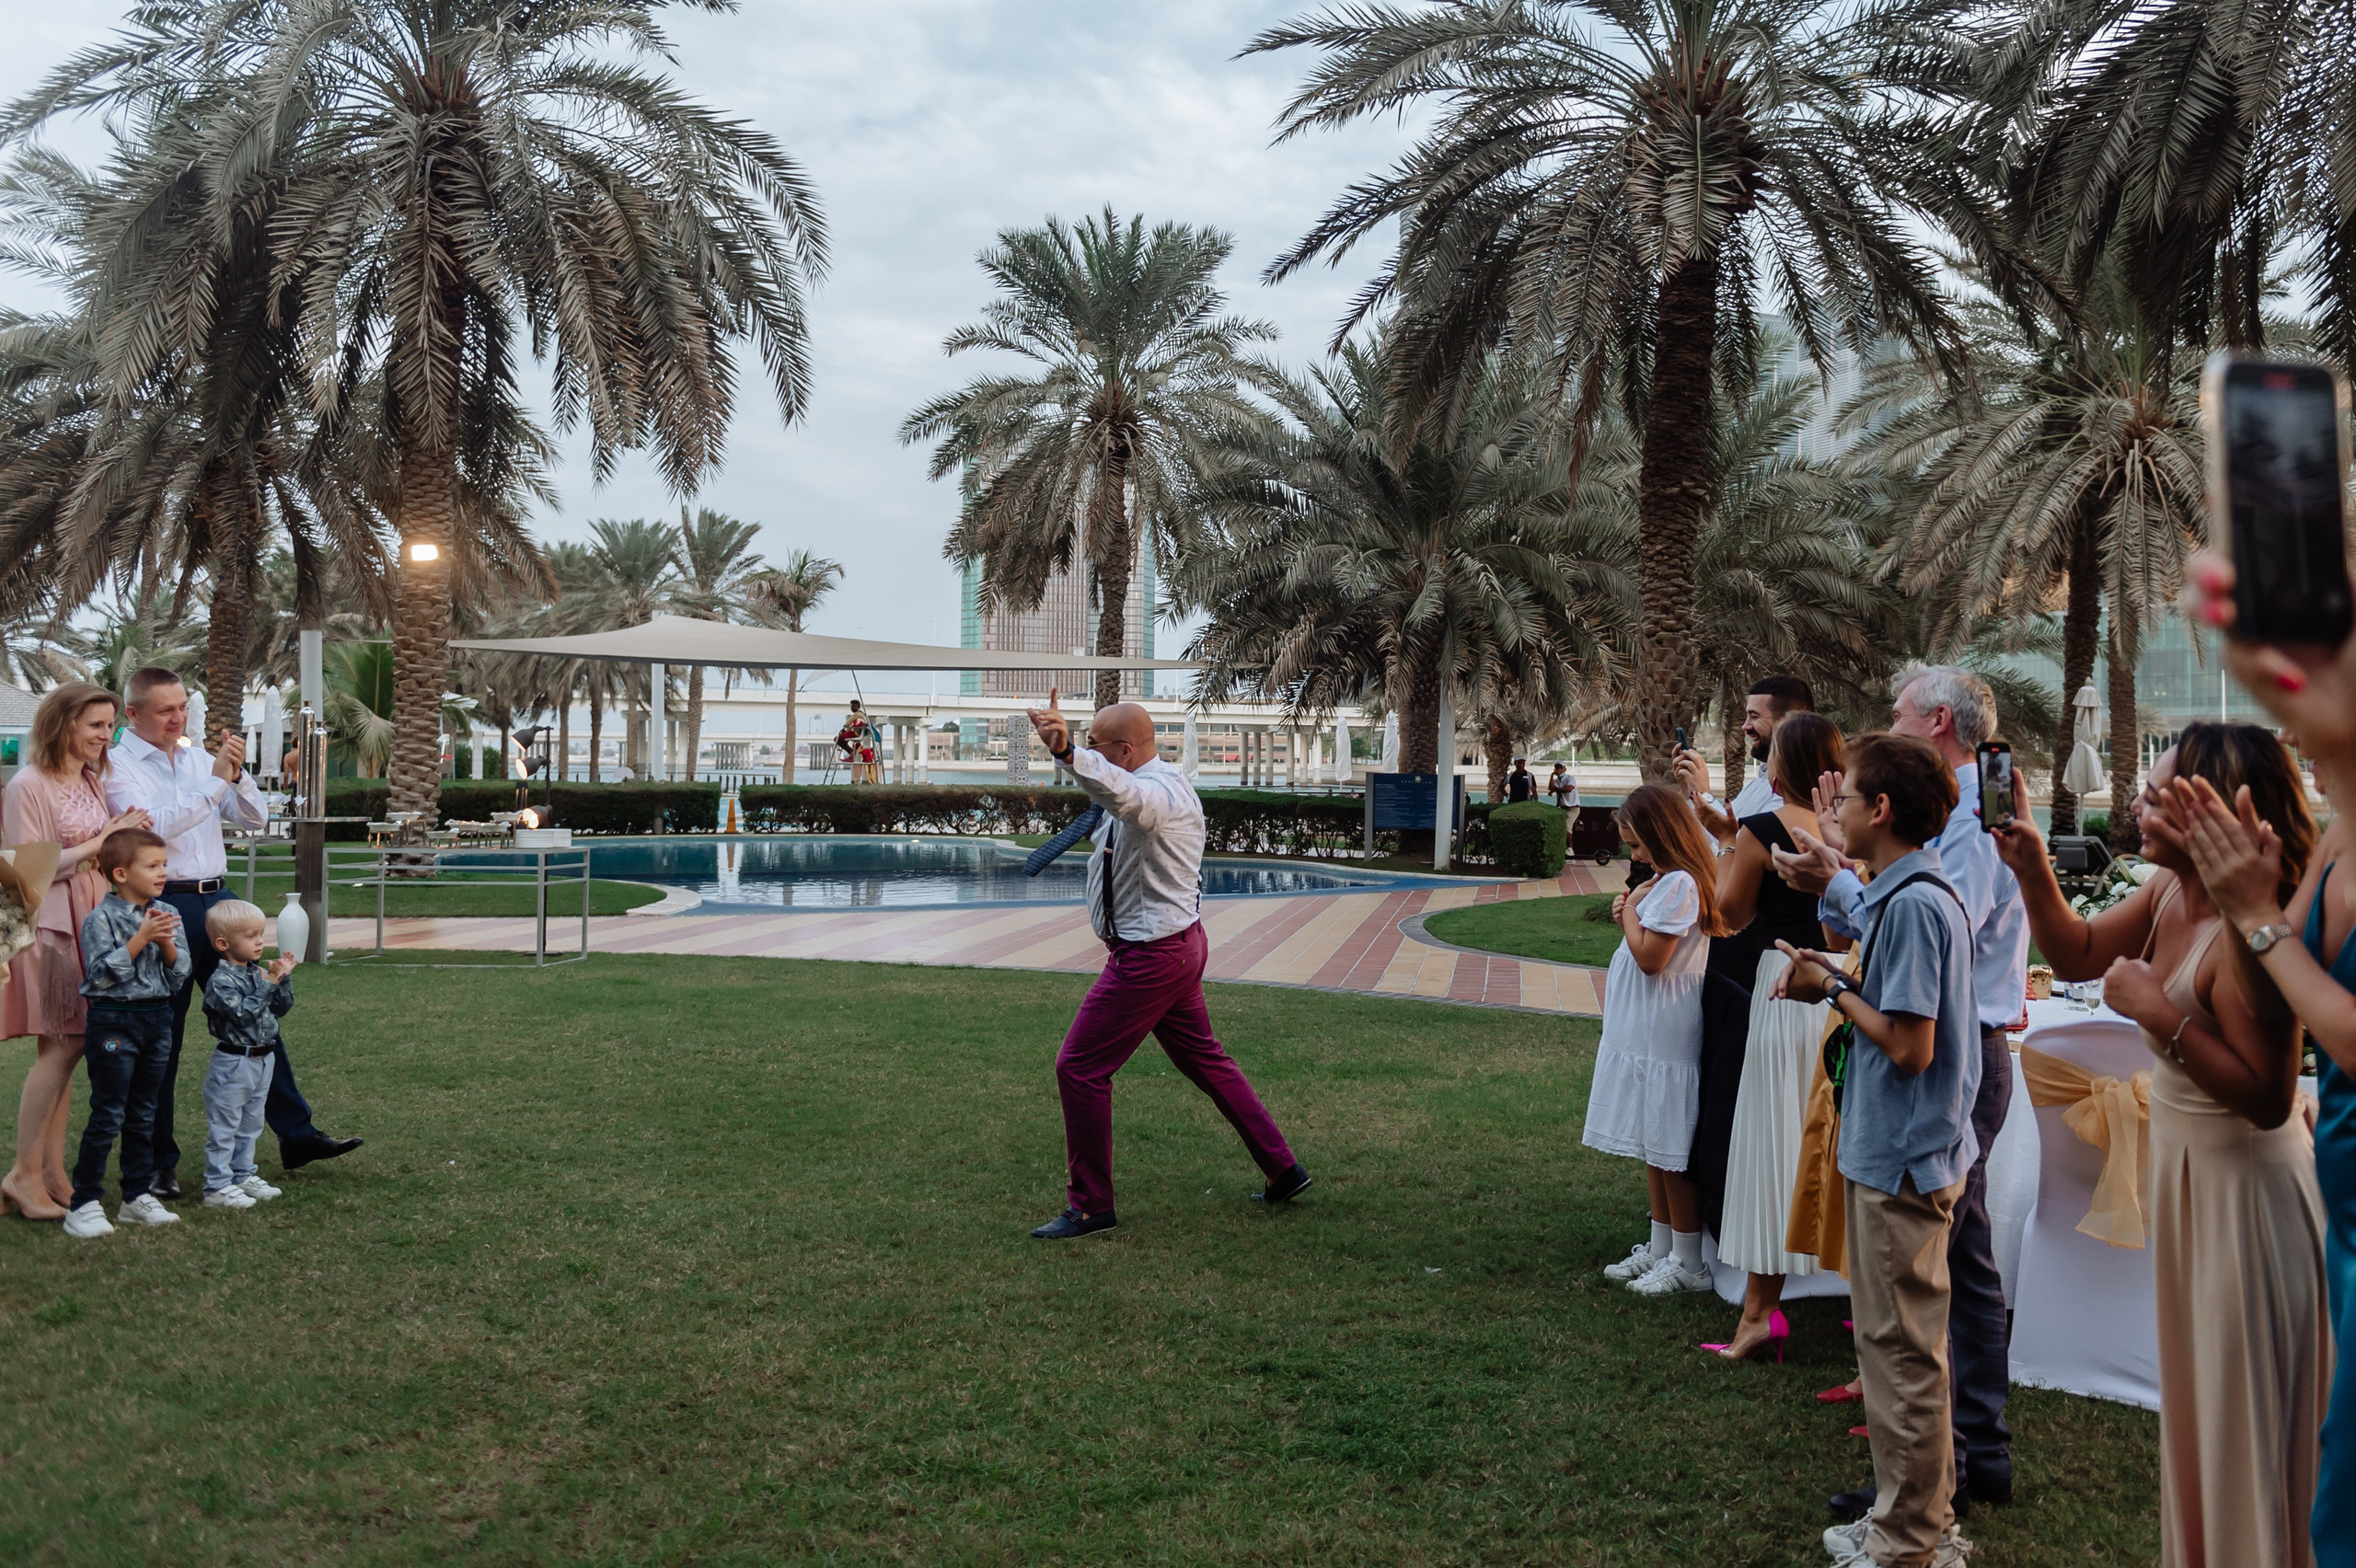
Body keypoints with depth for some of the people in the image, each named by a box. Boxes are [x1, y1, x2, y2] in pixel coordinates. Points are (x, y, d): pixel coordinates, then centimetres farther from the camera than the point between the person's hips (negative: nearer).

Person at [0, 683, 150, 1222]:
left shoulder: (94, 783, 15)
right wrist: (99, 843, -14)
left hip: (92, 920, 8)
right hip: (51, 925, -8)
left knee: (63, 1048, 8)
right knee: (61, 1046, -9)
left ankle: (52, 1173, 12)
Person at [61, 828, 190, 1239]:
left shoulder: (168, 914, 7)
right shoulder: (101, 918, -11)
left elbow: (179, 973, 6)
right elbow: (102, 973, -19)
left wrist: (167, 943, -11)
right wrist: (141, 938, -23)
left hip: (158, 1019, 6)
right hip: (113, 1022, -6)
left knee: (144, 1115, 13)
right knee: (107, 1116, -4)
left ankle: (137, 1197, 22)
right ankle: (84, 1204, 3)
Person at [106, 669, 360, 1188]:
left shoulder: (198, 755, 13)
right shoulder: (118, 766, -5)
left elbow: (255, 819, 10)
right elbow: (152, 827, -20)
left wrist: (237, 774, -8)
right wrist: (215, 780, -18)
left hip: (216, 899, 6)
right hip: (162, 907, -6)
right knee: (160, 1037, 2)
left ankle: (297, 1135, 14)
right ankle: (159, 1160, 14)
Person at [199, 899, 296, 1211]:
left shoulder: (260, 973, 7)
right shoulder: (221, 980, -18)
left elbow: (282, 1007, 8)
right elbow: (244, 1013, -26)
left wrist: (283, 979, -5)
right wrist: (268, 984, -26)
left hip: (262, 1059, 8)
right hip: (233, 1062, -8)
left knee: (250, 1125, 19)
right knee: (223, 1127, 0)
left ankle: (243, 1176, 30)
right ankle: (217, 1187, 6)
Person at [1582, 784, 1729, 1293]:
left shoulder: (1678, 884, -19)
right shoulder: (1672, 881, 13)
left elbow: (1650, 957, -23)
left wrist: (1629, 913, -9)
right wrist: (1631, 917, 4)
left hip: (1665, 1037, -11)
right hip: (1647, 1035, 11)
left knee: (1670, 1150, -1)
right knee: (1653, 1148, 17)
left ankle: (1687, 1261, 8)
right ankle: (1660, 1247, 27)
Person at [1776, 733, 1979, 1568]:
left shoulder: (1912, 904, -20)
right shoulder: (1915, 892, 11)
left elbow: (1910, 1046, -23)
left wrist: (1833, 990, -12)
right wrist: (1838, 980, 4)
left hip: (1902, 1159, -10)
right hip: (1899, 1152, 10)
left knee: (1902, 1351, 1)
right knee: (1901, 1345, 18)